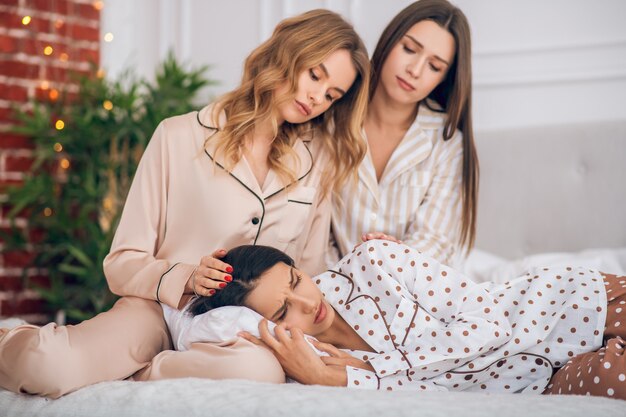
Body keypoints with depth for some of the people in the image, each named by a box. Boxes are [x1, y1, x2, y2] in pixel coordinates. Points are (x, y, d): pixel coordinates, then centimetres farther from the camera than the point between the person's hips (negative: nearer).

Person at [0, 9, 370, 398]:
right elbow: (123, 264, 1)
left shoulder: (319, 160, 10)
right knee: (48, 366, -34)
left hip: (248, 323, 2)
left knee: (260, 369, -39)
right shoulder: (180, 137, 1)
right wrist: (185, 279, -18)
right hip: (163, 307, -2)